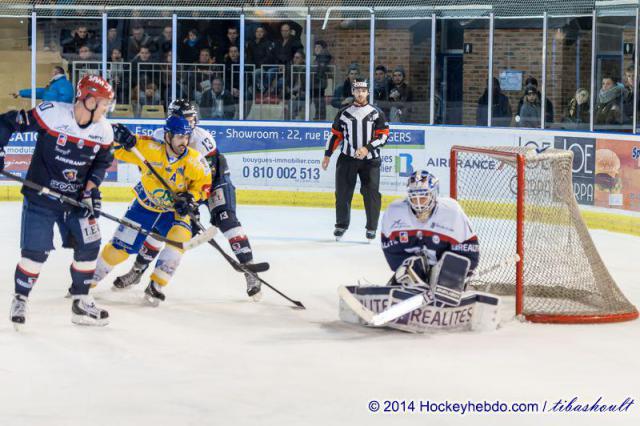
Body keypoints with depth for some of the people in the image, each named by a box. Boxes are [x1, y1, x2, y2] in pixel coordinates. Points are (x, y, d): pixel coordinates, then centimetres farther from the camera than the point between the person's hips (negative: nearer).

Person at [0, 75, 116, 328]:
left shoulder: (104, 131, -4)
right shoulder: (51, 114, -21)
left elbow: (102, 162, 9)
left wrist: (91, 189, -4)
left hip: (76, 200, 5)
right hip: (40, 196, -5)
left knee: (89, 246, 0)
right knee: (36, 251, -6)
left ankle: (81, 301, 17)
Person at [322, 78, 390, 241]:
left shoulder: (377, 113, 1)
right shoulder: (344, 113, 7)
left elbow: (383, 135, -3)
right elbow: (335, 135, 12)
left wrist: (367, 148, -15)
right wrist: (327, 155, 9)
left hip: (370, 160, -1)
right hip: (347, 159, 1)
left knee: (371, 193, -5)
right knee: (343, 192, 2)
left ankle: (371, 227, 7)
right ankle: (341, 225, 18)